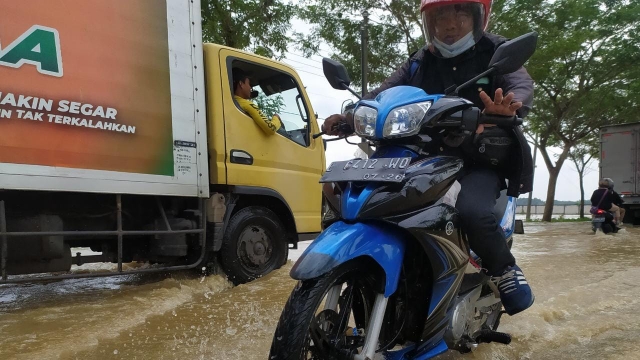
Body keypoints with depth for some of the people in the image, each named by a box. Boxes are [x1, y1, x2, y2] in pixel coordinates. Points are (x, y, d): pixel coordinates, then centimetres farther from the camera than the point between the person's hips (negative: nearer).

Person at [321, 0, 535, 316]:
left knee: (472, 211, -34)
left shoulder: (496, 52, 3)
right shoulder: (419, 63, 13)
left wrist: (510, 105, -41)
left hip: (481, 162, -4)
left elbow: (522, 84, -15)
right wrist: (349, 117, -19)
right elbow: (384, 92, 1)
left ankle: (504, 270, -4)